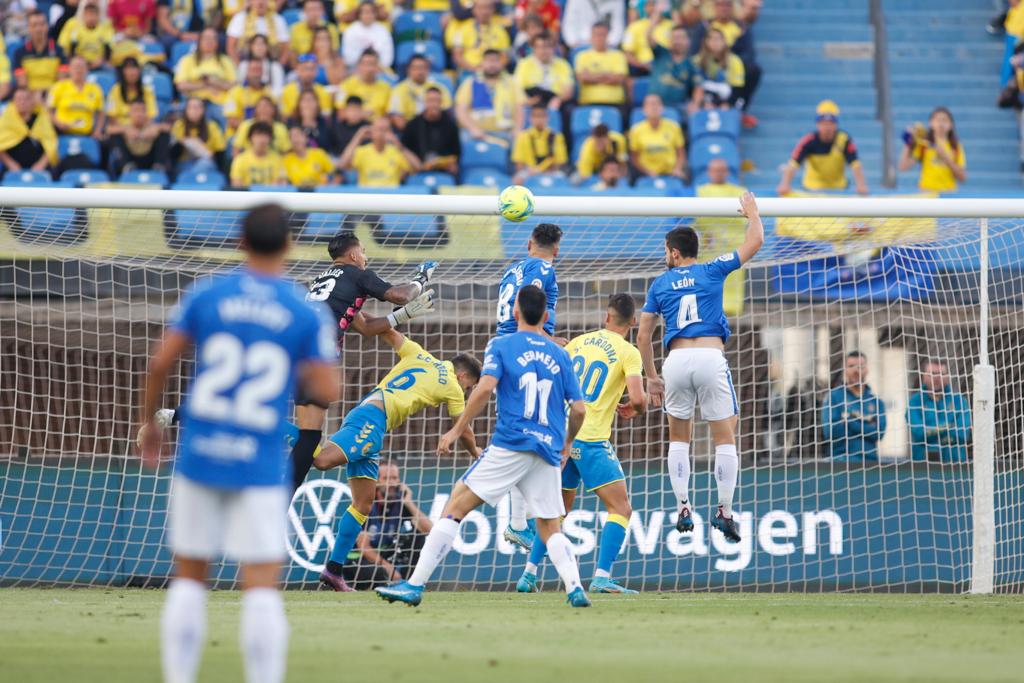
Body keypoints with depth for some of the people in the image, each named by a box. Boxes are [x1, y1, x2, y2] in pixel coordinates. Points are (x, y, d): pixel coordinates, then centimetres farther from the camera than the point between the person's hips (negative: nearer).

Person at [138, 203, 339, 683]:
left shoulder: (204, 296, 1)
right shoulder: (308, 315, -2)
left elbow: (160, 363, -1)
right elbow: (328, 390, -5)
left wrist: (148, 421, 14)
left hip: (199, 457, 2)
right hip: (261, 464, -1)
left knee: (189, 577, 11)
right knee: (262, 586, -1)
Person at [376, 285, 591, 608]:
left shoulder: (501, 346, 4)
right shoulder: (560, 355, 15)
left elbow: (485, 387, -12)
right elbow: (578, 409, 11)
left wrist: (457, 429, -6)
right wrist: (566, 444, 28)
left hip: (510, 446, -4)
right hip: (548, 452, 4)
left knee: (456, 506, -2)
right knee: (551, 528, 13)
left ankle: (415, 584, -9)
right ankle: (575, 588, -11)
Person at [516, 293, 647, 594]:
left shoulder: (579, 342, 12)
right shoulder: (628, 353, -5)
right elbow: (637, 398, -16)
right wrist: (634, 409, 8)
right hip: (592, 440, -6)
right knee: (621, 509, -1)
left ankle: (529, 573, 17)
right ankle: (602, 576, -15)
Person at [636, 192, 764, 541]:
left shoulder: (660, 283, 14)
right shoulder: (712, 272, 8)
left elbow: (643, 336, 12)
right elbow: (755, 241, 12)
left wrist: (651, 377, 20)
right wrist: (752, 213, 31)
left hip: (676, 360, 2)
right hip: (711, 357, -2)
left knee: (679, 438, 17)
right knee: (725, 438, 6)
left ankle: (683, 510, 9)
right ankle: (725, 512, 1)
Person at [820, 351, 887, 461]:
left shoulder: (876, 401, 12)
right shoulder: (834, 397, 5)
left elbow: (879, 432, -2)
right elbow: (829, 432, -7)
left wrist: (850, 422, -7)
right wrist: (863, 423, -7)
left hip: (870, 459, 3)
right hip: (841, 460, -3)